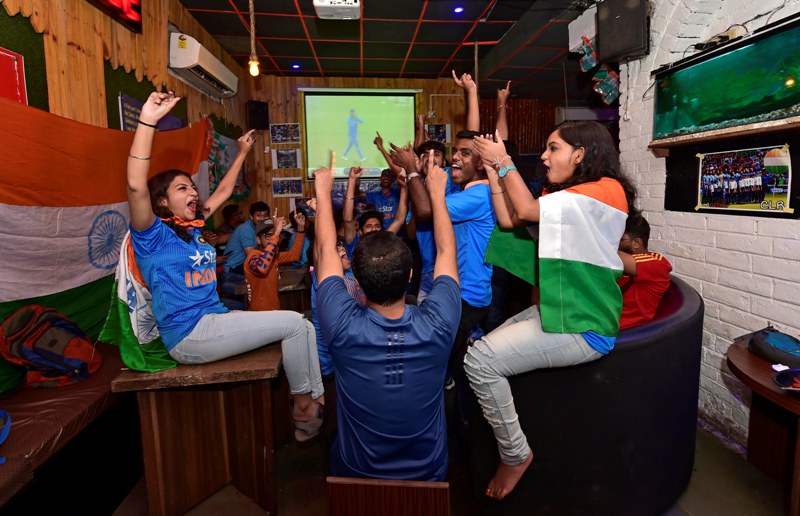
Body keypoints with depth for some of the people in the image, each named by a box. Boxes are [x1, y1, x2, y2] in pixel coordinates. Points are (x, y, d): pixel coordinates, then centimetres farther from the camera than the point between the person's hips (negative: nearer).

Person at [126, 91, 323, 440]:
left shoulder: (193, 226, 15)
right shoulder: (153, 234, -7)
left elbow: (223, 192, 28)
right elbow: (136, 187, -25)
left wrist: (242, 154, 33)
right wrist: (147, 121, -31)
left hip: (216, 320, 9)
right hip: (188, 334, -9)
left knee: (302, 326, 0)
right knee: (293, 323, -14)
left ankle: (317, 399, 4)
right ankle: (302, 407, 2)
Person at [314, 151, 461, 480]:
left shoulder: (343, 328, -30)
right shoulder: (436, 326, -28)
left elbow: (325, 250, -14)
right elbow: (446, 251, -11)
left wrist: (323, 190, -2)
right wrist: (437, 191, 1)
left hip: (355, 474, 0)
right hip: (427, 473, 1)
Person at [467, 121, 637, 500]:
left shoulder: (607, 190, -14)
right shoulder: (565, 195, 15)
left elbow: (528, 209, -19)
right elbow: (508, 219, 9)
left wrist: (504, 161, -6)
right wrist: (493, 170, 5)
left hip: (583, 327, -10)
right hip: (558, 310, 10)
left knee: (479, 361, -17)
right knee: (484, 347, 6)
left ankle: (515, 455, 3)